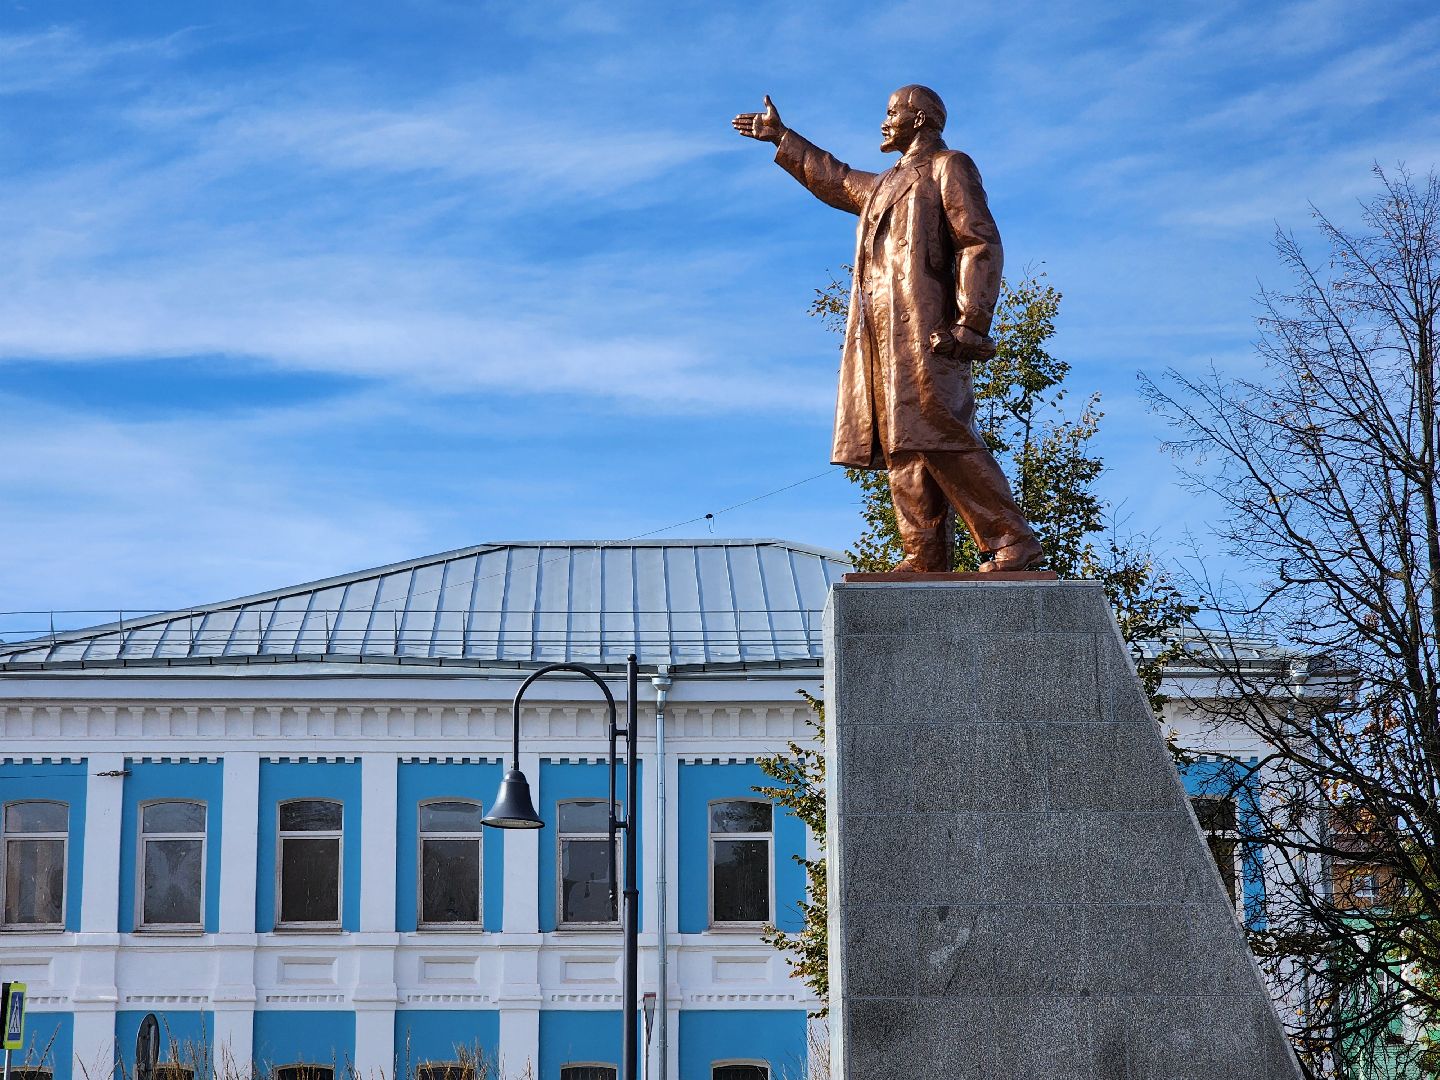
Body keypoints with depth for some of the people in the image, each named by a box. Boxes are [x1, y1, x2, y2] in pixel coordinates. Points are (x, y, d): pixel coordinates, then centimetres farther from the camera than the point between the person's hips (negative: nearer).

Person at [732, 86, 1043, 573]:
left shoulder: (949, 166, 4)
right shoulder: (886, 185, 28)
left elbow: (981, 244, -7)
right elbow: (834, 179, 48)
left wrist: (971, 323, -17)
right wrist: (781, 139, 51)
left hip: (925, 326, -8)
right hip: (882, 334, 8)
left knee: (938, 432, -19)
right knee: (903, 446, 0)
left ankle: (1011, 540, -18)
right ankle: (925, 560, -4)